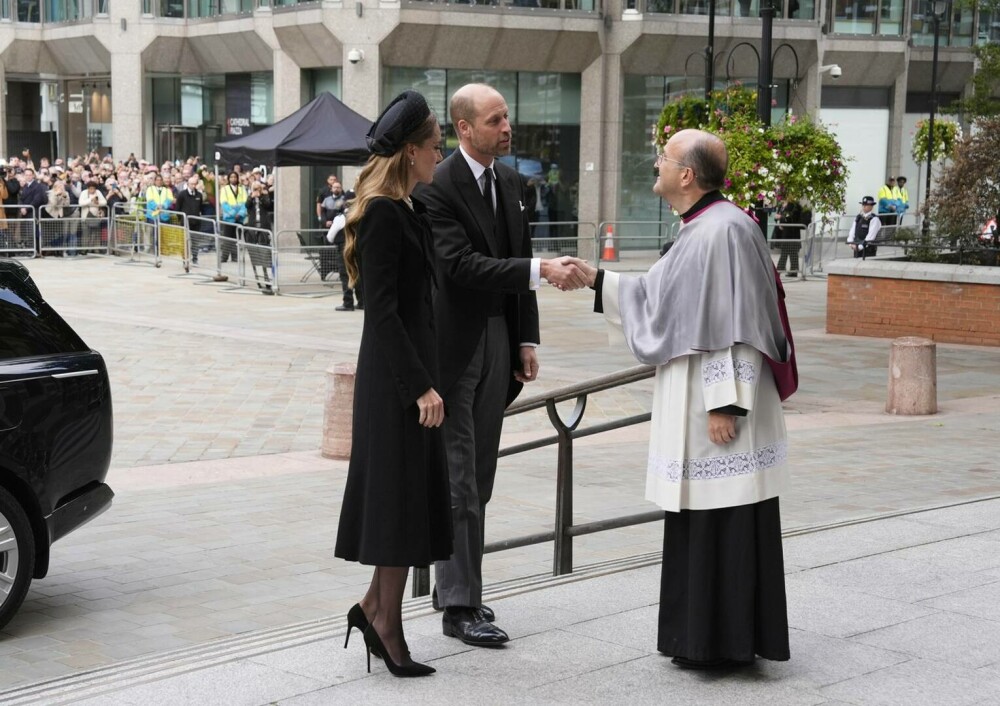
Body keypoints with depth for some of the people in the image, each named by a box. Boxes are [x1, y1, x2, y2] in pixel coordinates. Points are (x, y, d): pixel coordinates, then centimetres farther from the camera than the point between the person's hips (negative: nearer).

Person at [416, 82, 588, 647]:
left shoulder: (512, 182, 10)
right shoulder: (439, 187, -15)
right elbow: (461, 265, -24)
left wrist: (526, 340, 11)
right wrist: (543, 271, -30)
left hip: (498, 341, 7)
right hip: (454, 344, -7)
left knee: (479, 476, 13)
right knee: (459, 478, -4)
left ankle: (458, 585, 23)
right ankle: (460, 605, 2)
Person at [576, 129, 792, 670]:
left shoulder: (724, 230, -17)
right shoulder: (698, 229, 14)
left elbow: (732, 324, -22)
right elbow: (660, 297, 25)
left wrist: (725, 403, -24)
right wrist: (597, 280, 24)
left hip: (716, 408, -10)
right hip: (692, 408, 10)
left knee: (722, 523, -2)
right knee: (701, 520, 14)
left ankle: (726, 643, 6)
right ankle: (707, 636, 23)